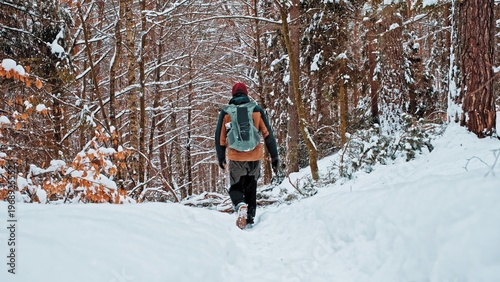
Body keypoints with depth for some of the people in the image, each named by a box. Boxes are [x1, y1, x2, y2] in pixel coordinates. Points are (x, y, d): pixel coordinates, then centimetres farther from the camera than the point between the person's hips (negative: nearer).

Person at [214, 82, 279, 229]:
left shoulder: (225, 112, 2)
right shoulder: (257, 110, 2)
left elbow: (220, 137, 4)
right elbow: (268, 134, 0)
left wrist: (221, 158, 15)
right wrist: (274, 156, 3)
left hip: (235, 158, -1)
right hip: (255, 157, 1)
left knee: (236, 188, 12)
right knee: (251, 189, 17)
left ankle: (241, 206, -18)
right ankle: (250, 219, 15)